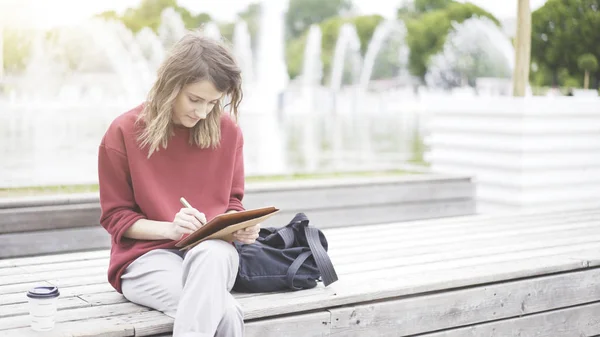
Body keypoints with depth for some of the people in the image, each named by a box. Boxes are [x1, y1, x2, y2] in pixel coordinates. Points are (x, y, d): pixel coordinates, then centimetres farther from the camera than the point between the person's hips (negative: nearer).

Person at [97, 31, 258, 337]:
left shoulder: (228, 131, 2)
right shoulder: (124, 133, -6)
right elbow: (115, 217, 0)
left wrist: (240, 225, -9)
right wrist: (170, 229, -18)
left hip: (212, 251, 3)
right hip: (147, 255, -3)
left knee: (213, 254, -39)